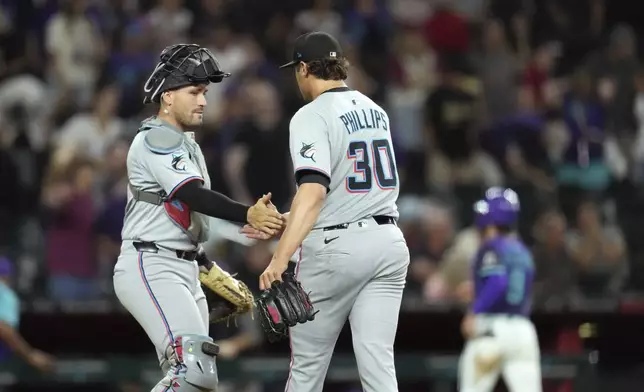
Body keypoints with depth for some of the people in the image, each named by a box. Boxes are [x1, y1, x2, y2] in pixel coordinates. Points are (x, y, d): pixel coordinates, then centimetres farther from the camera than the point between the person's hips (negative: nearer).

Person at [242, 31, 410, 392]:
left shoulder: (312, 116, -9)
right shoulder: (376, 111, 15)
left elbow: (314, 190, -24)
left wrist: (280, 259, -32)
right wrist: (279, 226, 22)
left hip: (335, 248, -6)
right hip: (389, 241, 6)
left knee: (308, 363, 7)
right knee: (377, 362, -1)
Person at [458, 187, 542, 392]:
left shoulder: (491, 247, -5)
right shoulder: (522, 251, 17)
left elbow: (498, 283, -21)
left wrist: (474, 313, -22)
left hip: (492, 329, -6)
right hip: (523, 328, 6)